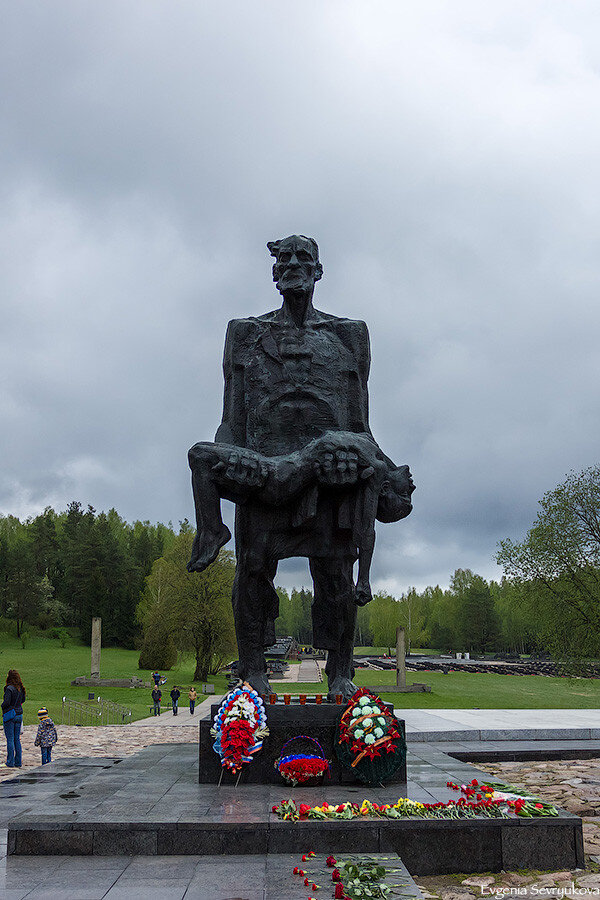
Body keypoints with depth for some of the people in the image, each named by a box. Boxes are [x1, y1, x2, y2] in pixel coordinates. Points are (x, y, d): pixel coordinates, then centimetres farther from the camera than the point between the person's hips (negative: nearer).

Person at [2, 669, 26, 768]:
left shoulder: (9, 689, -16)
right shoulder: (21, 689, 5)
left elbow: (6, 702, -21)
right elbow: (23, 700, 19)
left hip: (9, 715, -6)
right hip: (19, 714, 6)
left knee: (10, 739, 0)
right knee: (17, 739, 11)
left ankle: (10, 762, 3)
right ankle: (18, 762, 14)